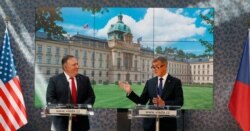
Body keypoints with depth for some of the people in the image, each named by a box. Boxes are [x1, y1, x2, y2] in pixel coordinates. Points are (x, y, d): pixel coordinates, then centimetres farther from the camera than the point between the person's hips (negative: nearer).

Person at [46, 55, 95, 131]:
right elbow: (50, 99, -4)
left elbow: (91, 97, 9)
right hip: (62, 121, -3)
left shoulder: (85, 79, 11)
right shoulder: (54, 80, 2)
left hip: (81, 121, 3)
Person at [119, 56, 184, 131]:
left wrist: (164, 103, -23)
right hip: (151, 122, 3)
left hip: (168, 123, -2)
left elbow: (180, 102, -9)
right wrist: (129, 92, -6)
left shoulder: (175, 82, -1)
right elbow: (142, 101, 7)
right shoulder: (149, 82, 8)